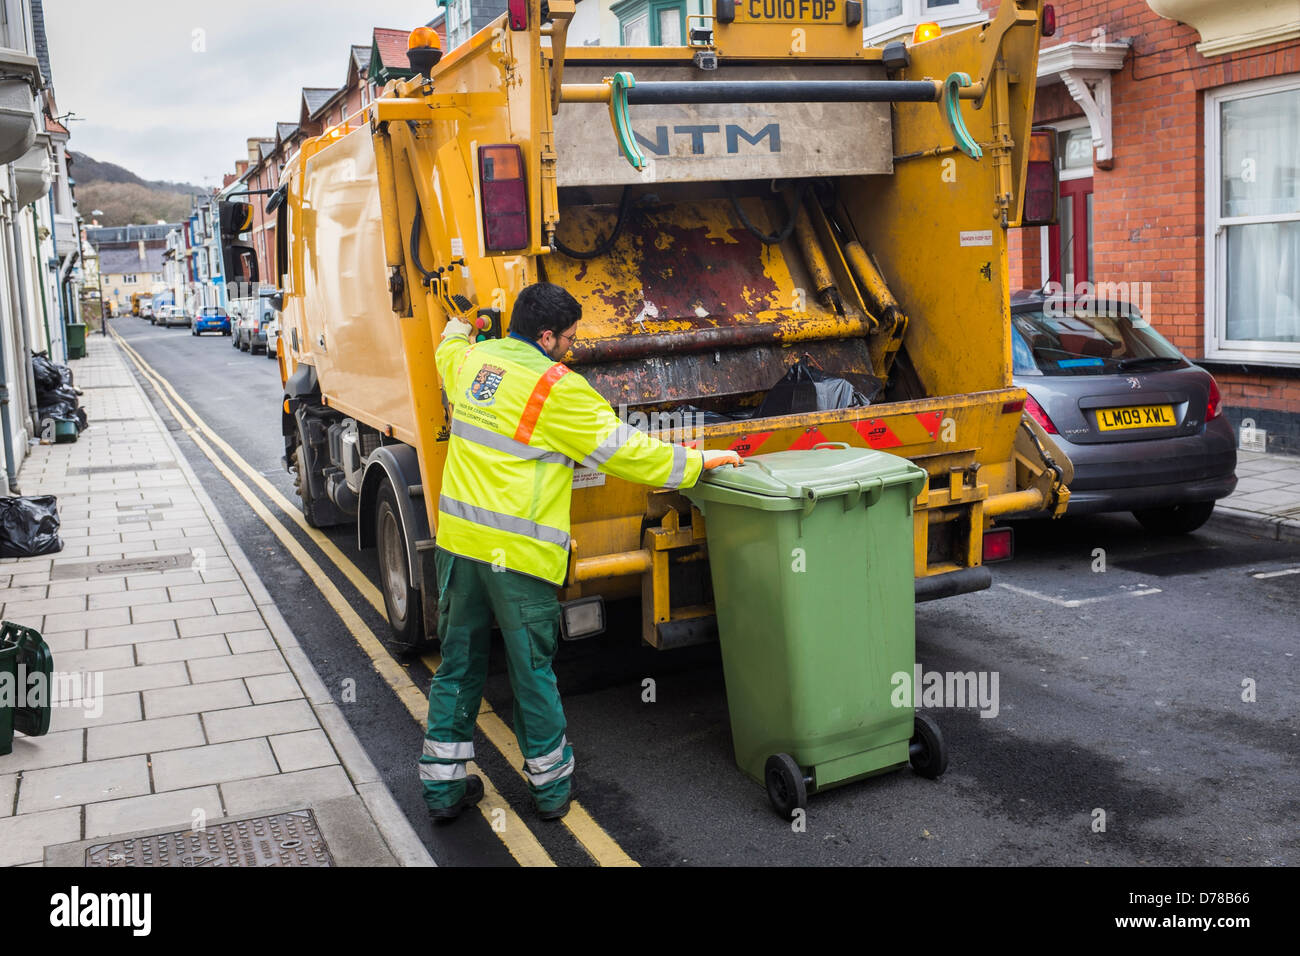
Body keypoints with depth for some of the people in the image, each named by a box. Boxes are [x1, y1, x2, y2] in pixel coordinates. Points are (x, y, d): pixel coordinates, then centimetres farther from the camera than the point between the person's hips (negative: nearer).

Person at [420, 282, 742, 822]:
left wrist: (457, 330, 56)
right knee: (532, 669, 8)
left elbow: (449, 351, 34)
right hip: (519, 550, -6)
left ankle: (443, 785, 23)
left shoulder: (469, 359, 7)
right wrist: (696, 462, 0)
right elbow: (622, 450, -10)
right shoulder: (556, 387, -12)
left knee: (458, 662, 16)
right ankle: (550, 785, 24)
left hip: (459, 537, 6)